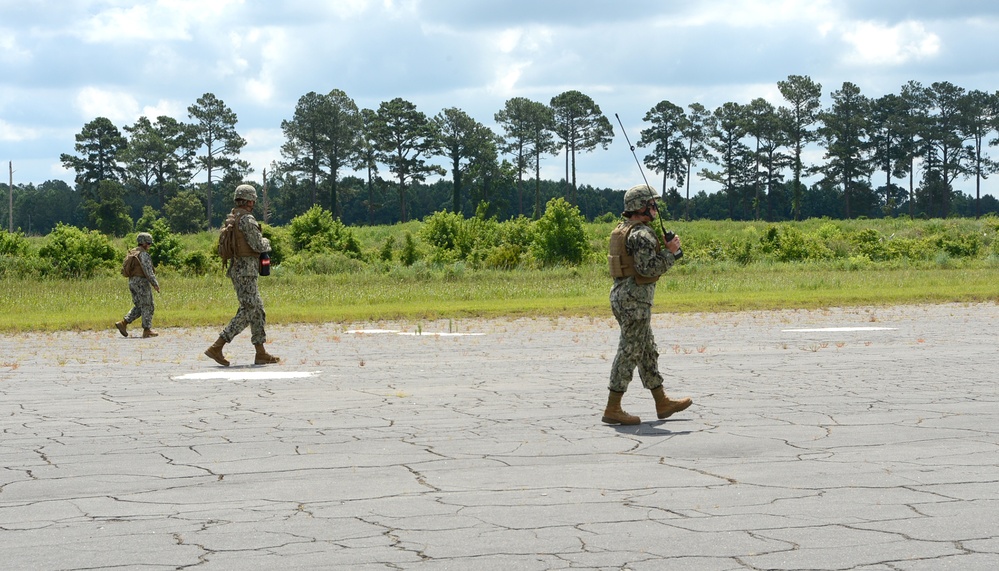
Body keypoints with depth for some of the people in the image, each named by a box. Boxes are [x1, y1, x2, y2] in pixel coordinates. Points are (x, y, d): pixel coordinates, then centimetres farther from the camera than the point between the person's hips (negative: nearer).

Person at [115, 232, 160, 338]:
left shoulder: (132, 253, 15)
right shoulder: (143, 254, -13)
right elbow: (148, 271, -19)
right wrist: (155, 284, -13)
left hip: (132, 282, 9)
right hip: (142, 282, -9)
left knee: (139, 307, 15)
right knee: (147, 307, -1)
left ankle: (123, 323, 4)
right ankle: (147, 331, 0)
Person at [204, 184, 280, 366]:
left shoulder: (230, 219, 14)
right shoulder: (247, 219, -15)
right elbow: (258, 245, -19)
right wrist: (266, 242, 5)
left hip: (235, 269, 10)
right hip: (246, 271, -10)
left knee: (258, 310, 12)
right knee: (247, 311, -9)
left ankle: (261, 353, 11)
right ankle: (217, 348, -14)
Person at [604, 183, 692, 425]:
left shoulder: (622, 230, 14)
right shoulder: (641, 234, -17)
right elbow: (648, 268, -25)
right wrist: (669, 251, -13)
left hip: (622, 294, 10)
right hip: (635, 298, -10)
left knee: (648, 351, 16)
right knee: (629, 353, -6)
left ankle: (662, 403, 24)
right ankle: (613, 409, -4)